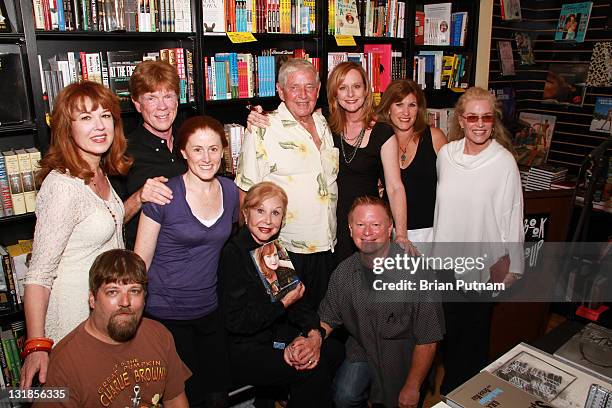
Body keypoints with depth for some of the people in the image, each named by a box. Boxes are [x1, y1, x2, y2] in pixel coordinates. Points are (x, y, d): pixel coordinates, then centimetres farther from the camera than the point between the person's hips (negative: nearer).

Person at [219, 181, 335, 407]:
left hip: (280, 340, 7)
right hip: (243, 352, -7)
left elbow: (296, 298, 2)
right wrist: (283, 304, -15)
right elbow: (236, 321, -19)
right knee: (315, 368, -20)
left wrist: (314, 332, -14)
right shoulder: (233, 254, -16)